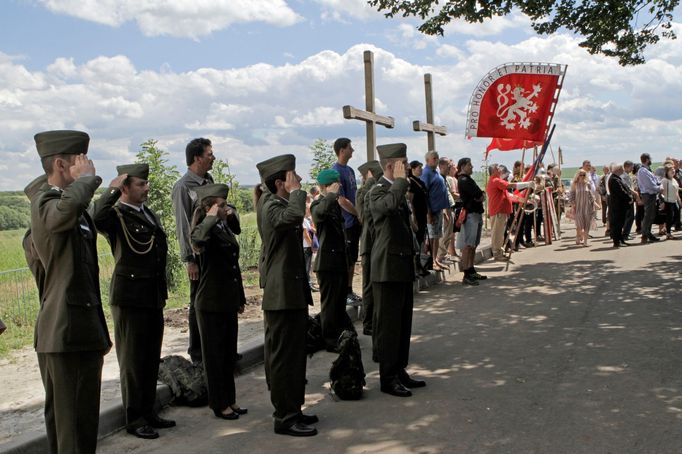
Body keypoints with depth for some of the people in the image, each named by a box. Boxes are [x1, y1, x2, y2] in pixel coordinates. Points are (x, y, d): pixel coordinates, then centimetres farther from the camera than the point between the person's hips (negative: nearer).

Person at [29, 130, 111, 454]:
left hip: (84, 327, 9)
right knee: (67, 418, -2)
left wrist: (99, 331, 26)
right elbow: (68, 208, -41)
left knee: (85, 417, 17)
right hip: (63, 330, -9)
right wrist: (88, 177, -19)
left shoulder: (77, 208, 15)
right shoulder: (46, 203, -13)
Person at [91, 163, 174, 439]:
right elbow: (97, 218, -36)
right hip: (130, 297, -8)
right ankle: (134, 419, 14)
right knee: (132, 360, 3)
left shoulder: (150, 215, 14)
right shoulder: (116, 215, -11)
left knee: (151, 358, 15)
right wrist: (113, 190, -26)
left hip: (154, 296, 8)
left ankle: (148, 411, 27)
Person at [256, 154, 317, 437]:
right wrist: (296, 191, -22)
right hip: (282, 295, -10)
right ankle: (285, 418, 4)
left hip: (293, 292, 10)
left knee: (293, 355, 16)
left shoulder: (280, 203, 15)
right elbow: (294, 215, -37)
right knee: (284, 357, -3)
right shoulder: (271, 207, -16)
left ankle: (291, 410, 26)